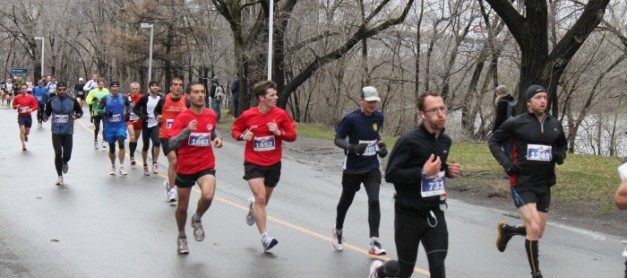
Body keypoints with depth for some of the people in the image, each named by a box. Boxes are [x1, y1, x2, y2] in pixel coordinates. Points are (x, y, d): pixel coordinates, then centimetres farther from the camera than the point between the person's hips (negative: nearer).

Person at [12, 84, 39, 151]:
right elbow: (13, 105, 7)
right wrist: (16, 106, -16)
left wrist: (31, 109, -20)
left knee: (27, 131, 12)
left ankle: (25, 135, 50)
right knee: (22, 130, -15)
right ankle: (23, 145, -10)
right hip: (21, 116, -1)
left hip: (28, 116, 1)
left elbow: (36, 105, -3)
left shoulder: (31, 97, -5)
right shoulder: (17, 97, -3)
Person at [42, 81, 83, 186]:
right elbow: (47, 112, 11)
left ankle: (64, 163, 40)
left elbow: (80, 111, 9)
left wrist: (76, 115, -13)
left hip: (68, 132, 0)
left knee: (67, 155, 1)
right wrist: (45, 117, -11)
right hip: (56, 132, 0)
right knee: (58, 154, -6)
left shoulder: (72, 101, -2)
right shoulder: (51, 101, -1)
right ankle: (60, 176, 9)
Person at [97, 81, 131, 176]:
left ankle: (122, 167, -19)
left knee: (121, 144, -20)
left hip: (120, 125, 0)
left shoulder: (123, 97, 3)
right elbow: (98, 110, -5)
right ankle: (113, 167, 30)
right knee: (111, 148, 9)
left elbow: (128, 105, 24)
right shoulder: (105, 98, -2)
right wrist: (105, 113, -24)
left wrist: (127, 113, 9)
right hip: (109, 126, 0)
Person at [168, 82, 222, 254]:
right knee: (182, 206, 12)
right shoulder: (182, 118, -12)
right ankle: (181, 237, 39)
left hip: (206, 166, 1)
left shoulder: (211, 115, 0)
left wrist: (217, 137, 2)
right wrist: (187, 130, -36)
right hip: (185, 167, -1)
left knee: (208, 196, -27)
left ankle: (197, 220, 6)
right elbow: (172, 144, -22)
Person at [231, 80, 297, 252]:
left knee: (263, 200, 17)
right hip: (253, 163, -3)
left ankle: (252, 205, 55)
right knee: (260, 197, -17)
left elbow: (292, 136, -3)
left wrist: (279, 132, -22)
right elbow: (235, 130, 6)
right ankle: (265, 238, -12)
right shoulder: (247, 115, -9)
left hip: (273, 164, 3)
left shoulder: (281, 114, -7)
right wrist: (242, 136, -16)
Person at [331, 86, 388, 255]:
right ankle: (338, 231, 43)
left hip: (372, 168, 3)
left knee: (374, 201, -15)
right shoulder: (351, 119, -16)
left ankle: (374, 243, -11)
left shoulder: (378, 117, 0)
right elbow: (337, 139, -11)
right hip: (352, 169, -2)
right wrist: (352, 147, -28)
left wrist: (381, 145, 0)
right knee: (346, 202, 15)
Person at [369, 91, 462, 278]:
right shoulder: (409, 141, -18)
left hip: (434, 213, 5)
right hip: (409, 215, -5)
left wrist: (448, 170, 0)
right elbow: (390, 174, -20)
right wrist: (423, 172, -28)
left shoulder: (445, 141, 4)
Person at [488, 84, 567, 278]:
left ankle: (506, 230, 41)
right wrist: (506, 163, -12)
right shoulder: (516, 123, -9)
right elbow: (493, 141, 1)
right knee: (534, 229, -18)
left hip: (544, 184, 6)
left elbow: (562, 145, 22)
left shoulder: (555, 124, 4)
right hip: (522, 183, -5)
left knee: (538, 232, 11)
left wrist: (560, 155, -2)